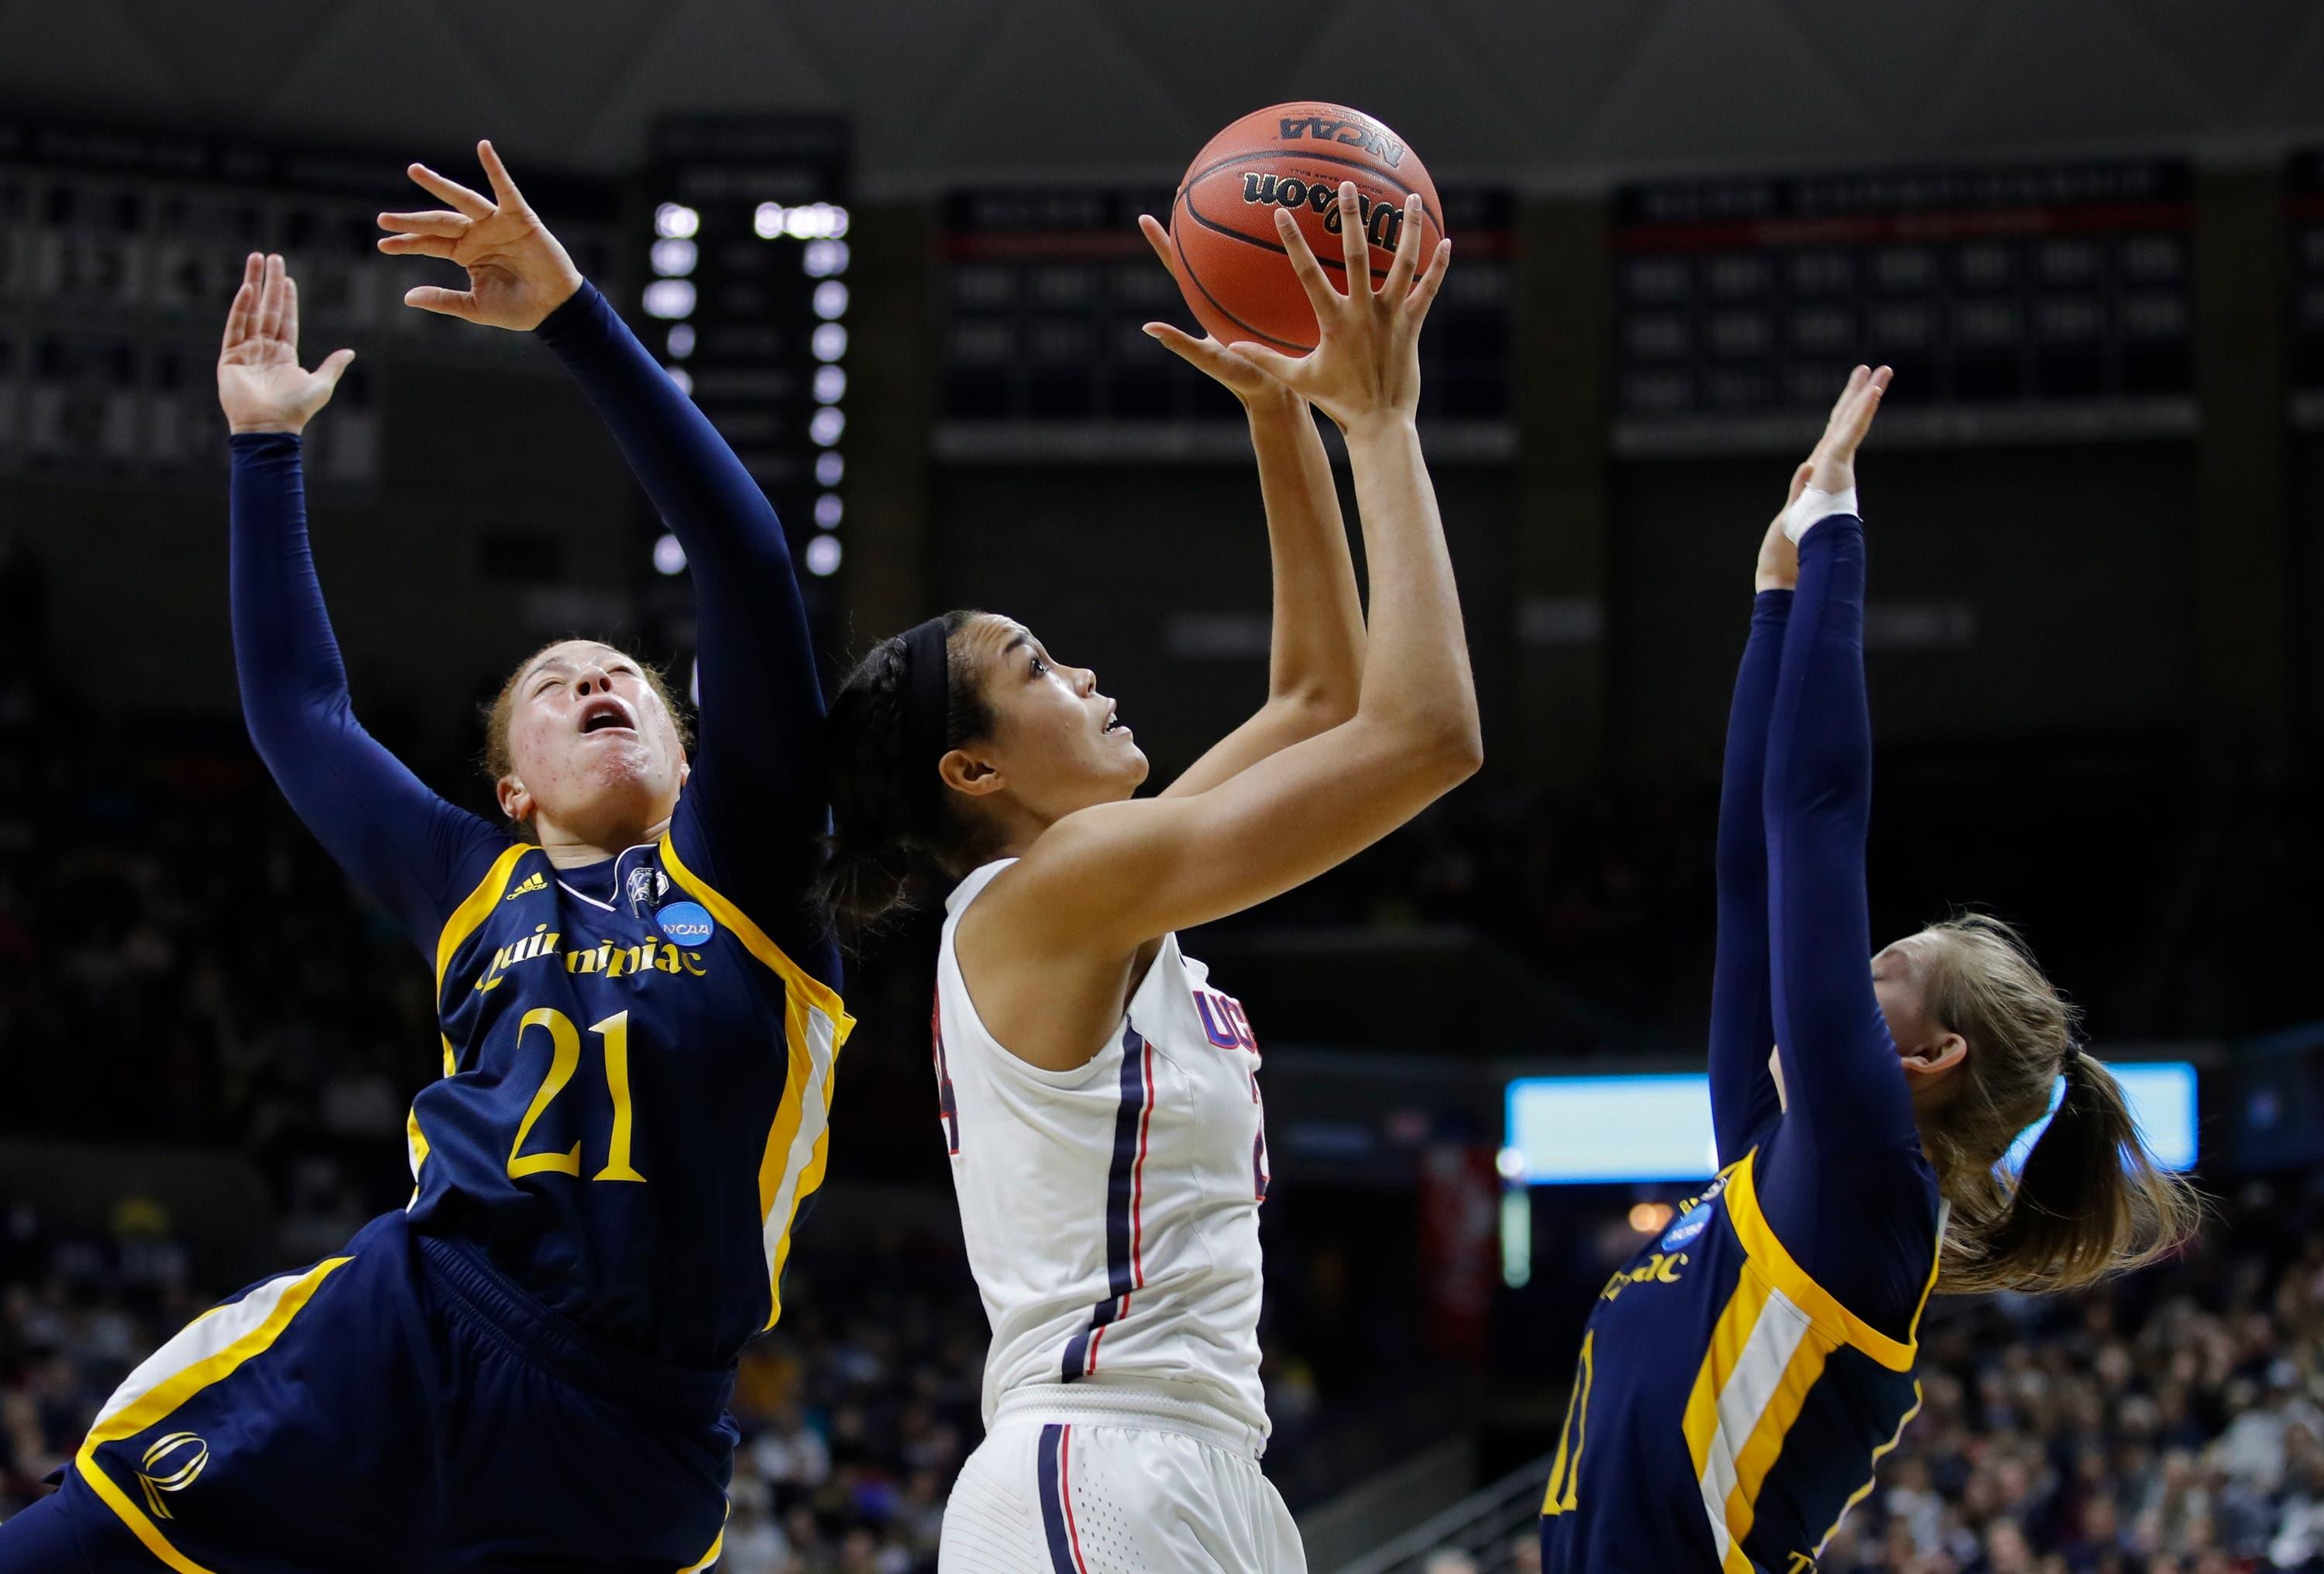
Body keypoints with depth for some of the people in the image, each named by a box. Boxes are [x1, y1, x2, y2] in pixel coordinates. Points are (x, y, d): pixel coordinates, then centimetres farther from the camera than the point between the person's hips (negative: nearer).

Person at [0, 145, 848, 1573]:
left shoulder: (741, 864, 14)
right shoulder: (478, 890, 21)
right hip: (404, 1337, 2)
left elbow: (748, 567, 4)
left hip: (627, 1440, -2)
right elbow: (297, 710, 33)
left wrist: (577, 319, 1)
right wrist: (267, 447, 36)